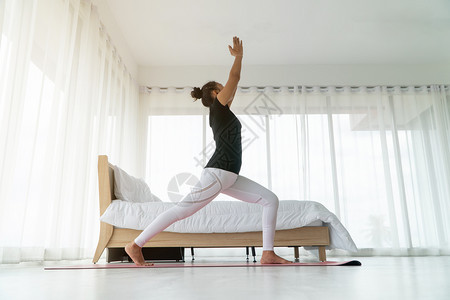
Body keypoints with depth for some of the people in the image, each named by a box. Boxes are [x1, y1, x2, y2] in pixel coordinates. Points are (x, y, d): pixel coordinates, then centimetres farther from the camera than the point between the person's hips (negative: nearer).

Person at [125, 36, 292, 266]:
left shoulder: (220, 112, 23)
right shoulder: (217, 105, 1)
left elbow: (234, 86, 36)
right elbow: (234, 78, 2)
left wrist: (238, 59, 43)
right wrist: (238, 57, 20)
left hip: (229, 177, 10)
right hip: (217, 173, -9)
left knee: (270, 199, 1)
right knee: (181, 210, -7)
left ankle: (268, 253, -2)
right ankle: (135, 245, 4)